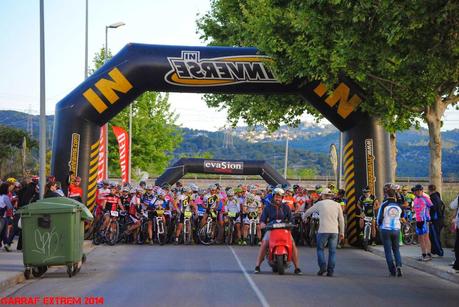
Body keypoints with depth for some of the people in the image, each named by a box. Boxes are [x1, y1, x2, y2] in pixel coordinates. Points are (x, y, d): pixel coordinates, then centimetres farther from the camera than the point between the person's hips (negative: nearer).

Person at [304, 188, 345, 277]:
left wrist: (304, 217, 38)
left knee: (320, 249, 11)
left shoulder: (320, 204, 5)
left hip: (323, 230, -2)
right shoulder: (337, 205, 10)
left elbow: (308, 211, 18)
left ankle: (323, 266, -5)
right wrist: (342, 232, 14)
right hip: (334, 231, 2)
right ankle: (330, 271, 3)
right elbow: (341, 220, 9)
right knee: (332, 251, 6)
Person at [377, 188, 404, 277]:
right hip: (396, 230, 3)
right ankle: (399, 266, -8)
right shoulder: (399, 206, 2)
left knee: (388, 250, 5)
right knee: (396, 249, 16)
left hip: (385, 230, -3)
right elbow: (401, 217, 14)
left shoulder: (384, 205, -9)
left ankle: (392, 270, 0)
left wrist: (379, 225, 10)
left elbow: (379, 217, -8)